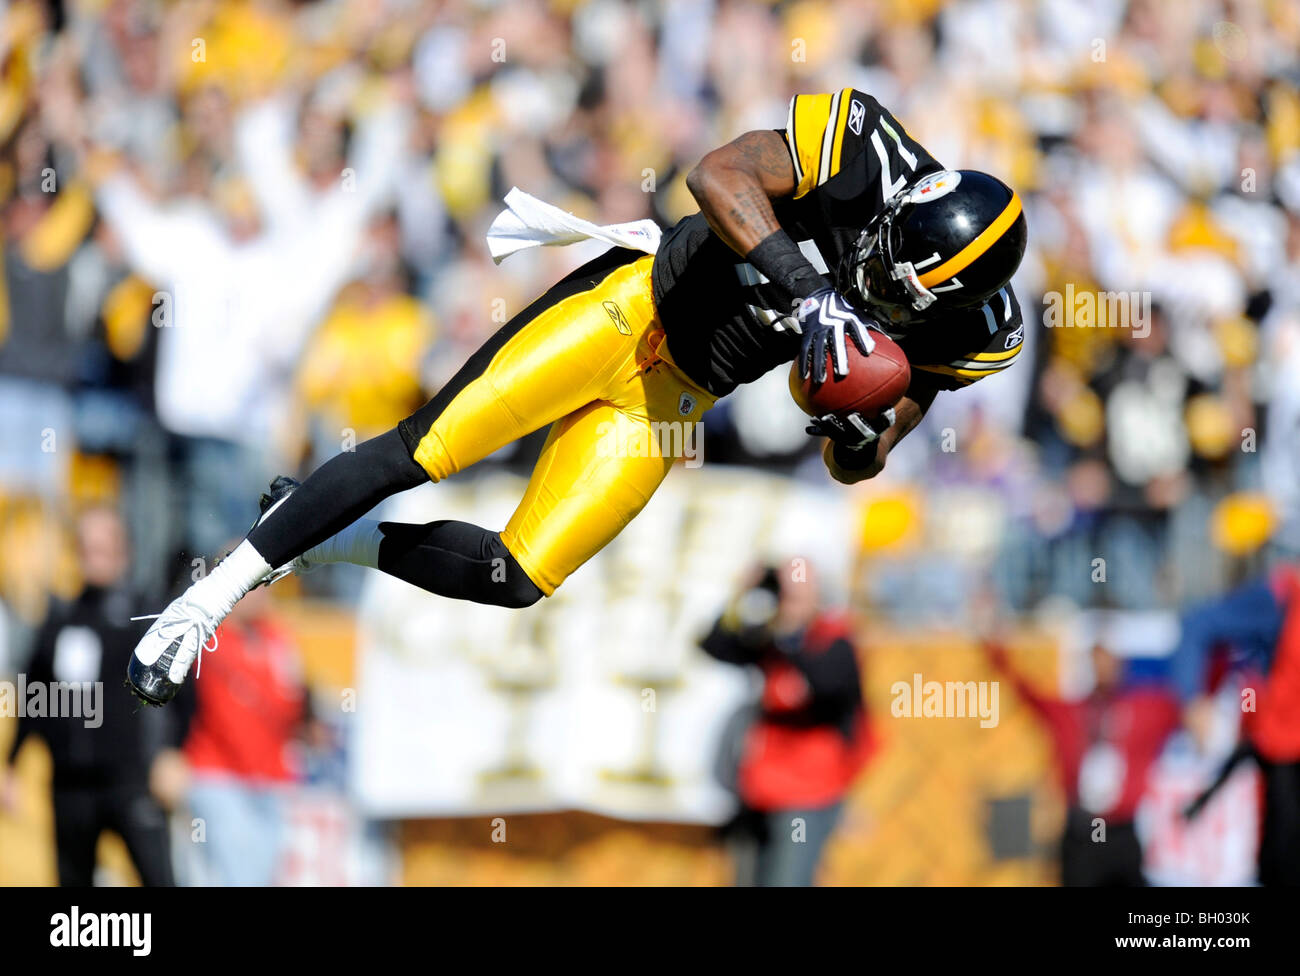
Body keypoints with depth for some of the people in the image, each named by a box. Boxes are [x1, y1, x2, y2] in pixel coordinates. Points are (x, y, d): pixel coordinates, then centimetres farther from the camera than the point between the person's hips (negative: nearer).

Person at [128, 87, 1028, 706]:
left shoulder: (965, 330, -10)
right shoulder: (867, 150, -21)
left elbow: (853, 469, 0)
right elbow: (718, 176, -32)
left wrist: (860, 434, -24)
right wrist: (809, 288, -42)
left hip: (671, 397, 3)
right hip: (631, 310, -3)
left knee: (521, 579, -5)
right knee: (423, 451, -13)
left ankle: (319, 543, 17)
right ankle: (214, 594, 0)